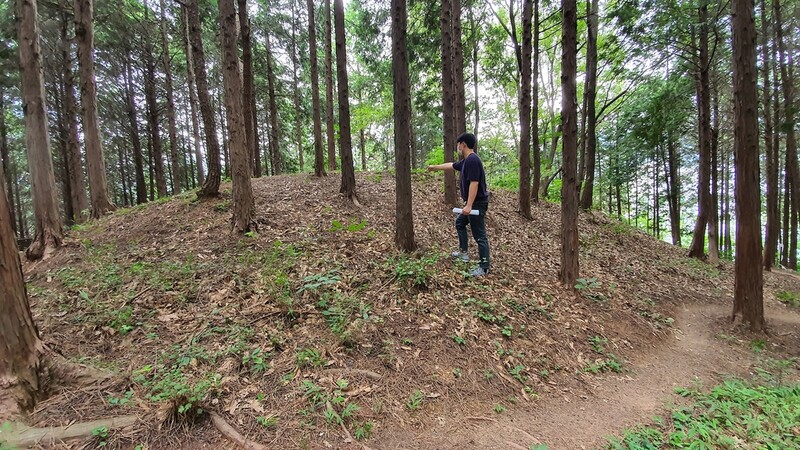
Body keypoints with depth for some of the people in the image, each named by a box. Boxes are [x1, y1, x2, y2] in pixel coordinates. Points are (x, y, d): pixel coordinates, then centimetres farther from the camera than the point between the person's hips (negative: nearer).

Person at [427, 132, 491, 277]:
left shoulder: (472, 160, -20)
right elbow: (451, 165, 30)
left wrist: (469, 205, -29)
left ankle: (485, 266, 5)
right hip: (473, 203, 11)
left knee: (480, 235, -4)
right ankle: (463, 252, 35)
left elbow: (474, 183, -27)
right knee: (460, 223, 25)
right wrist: (435, 167, 42)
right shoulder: (466, 161, 12)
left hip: (477, 203, -11)